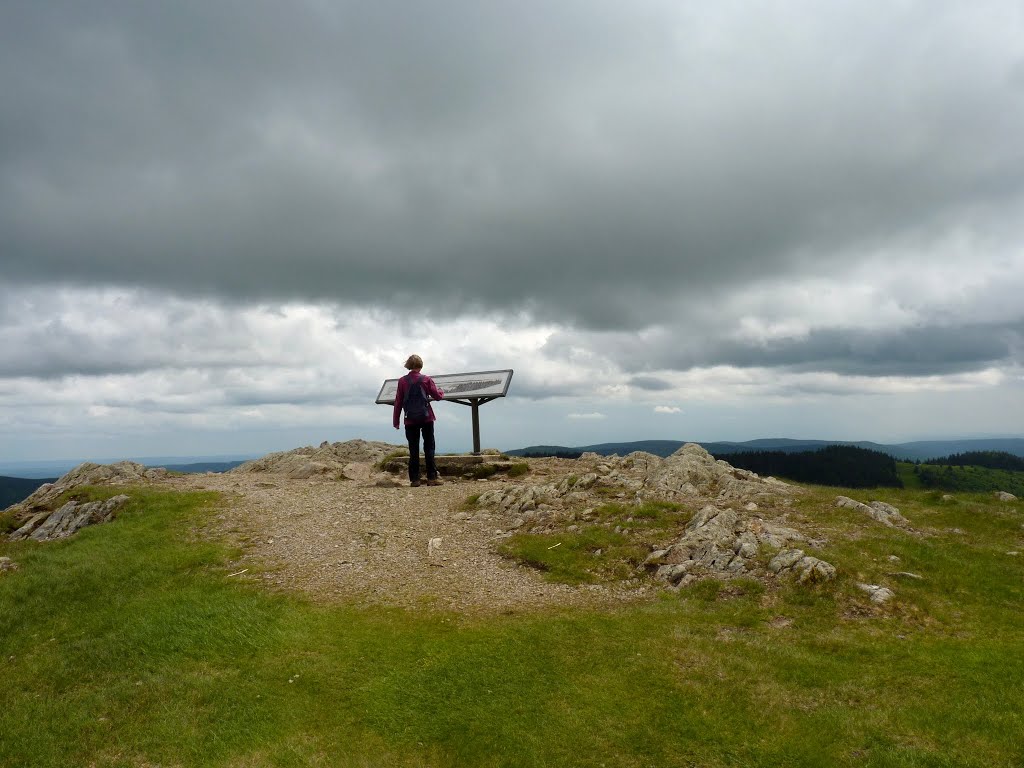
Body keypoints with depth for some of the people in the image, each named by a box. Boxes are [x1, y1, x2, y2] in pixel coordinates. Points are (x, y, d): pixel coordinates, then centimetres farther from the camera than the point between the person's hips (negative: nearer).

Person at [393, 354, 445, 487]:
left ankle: (414, 479, 4)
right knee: (429, 448, 5)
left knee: (413, 450, 5)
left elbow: (398, 402, 1)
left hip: (410, 420, 1)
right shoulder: (426, 380, -3)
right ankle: (432, 477, 2)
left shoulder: (402, 381, -1)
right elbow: (437, 396, 3)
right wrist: (442, 392, 27)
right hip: (426, 418, -1)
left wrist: (396, 420, 8)